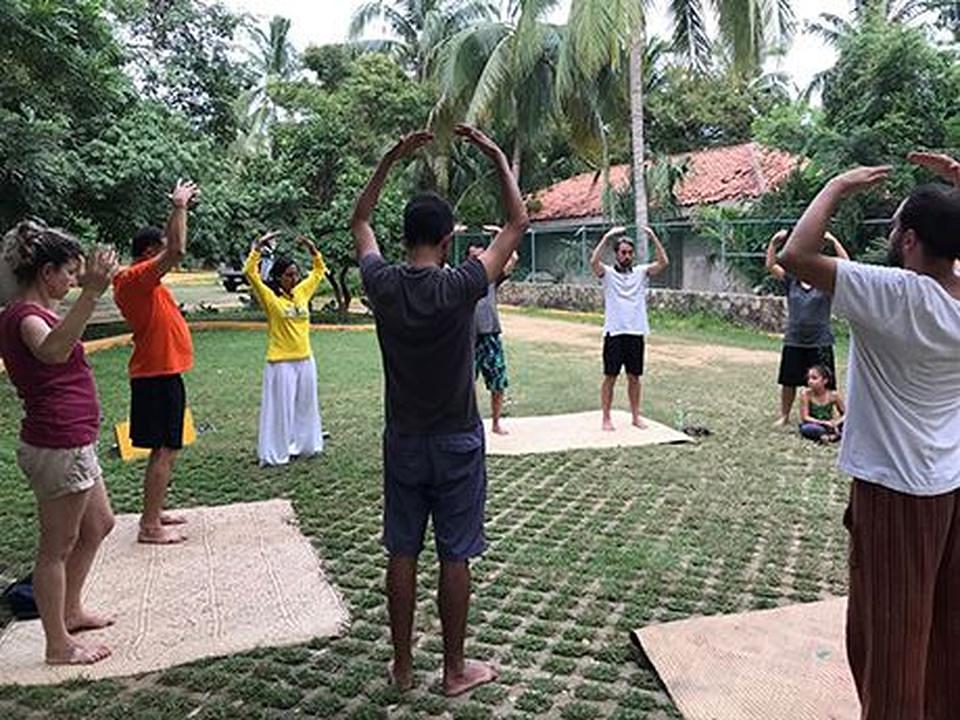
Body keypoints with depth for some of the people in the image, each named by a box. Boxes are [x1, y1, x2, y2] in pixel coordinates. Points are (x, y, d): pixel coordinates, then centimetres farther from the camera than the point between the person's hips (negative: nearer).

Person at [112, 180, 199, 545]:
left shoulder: (139, 278, 13)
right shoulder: (137, 278, -16)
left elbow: (169, 247, 29)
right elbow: (178, 251, -28)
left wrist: (178, 209, 22)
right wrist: (179, 207, -17)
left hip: (158, 373, 10)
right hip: (159, 375, -10)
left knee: (165, 449, 17)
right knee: (164, 451, -6)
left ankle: (154, 513, 27)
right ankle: (150, 526, -1)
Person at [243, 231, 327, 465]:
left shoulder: (302, 292, 8)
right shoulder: (269, 297, -7)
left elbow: (319, 271, 19)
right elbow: (250, 272, -17)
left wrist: (312, 249, 7)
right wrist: (259, 246, -19)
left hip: (305, 360, 6)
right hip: (281, 363, -6)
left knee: (305, 406, 16)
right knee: (281, 408, 1)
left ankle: (304, 445, 31)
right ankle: (276, 453, 11)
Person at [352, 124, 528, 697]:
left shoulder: (382, 285, -9)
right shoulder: (459, 287, -18)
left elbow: (360, 222, 11)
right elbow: (518, 224, -6)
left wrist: (393, 158, 11)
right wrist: (497, 156, 1)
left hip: (403, 441, 4)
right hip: (457, 442, -3)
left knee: (402, 552, 13)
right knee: (455, 556, 8)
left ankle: (403, 665, 26)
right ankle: (455, 669, 21)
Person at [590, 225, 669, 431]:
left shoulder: (641, 272, 8)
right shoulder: (608, 273, 0)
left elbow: (663, 262, -5)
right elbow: (594, 261, -21)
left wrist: (653, 237, -12)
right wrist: (607, 236, -23)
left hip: (636, 333, 3)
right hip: (614, 333, -3)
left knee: (634, 377, 11)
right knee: (610, 377, 3)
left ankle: (636, 416, 21)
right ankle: (606, 418, 11)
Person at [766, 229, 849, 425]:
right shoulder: (791, 282, 5)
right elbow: (771, 265, 0)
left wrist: (833, 241, -18)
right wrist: (774, 242, -12)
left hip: (820, 343, -2)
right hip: (793, 341, 2)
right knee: (788, 382, 10)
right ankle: (784, 416, 25)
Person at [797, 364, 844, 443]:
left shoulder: (834, 394, -11)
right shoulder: (806, 393, -16)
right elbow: (805, 417, -15)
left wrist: (836, 422, -22)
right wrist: (823, 422, -26)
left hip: (829, 425, 2)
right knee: (805, 428, -37)